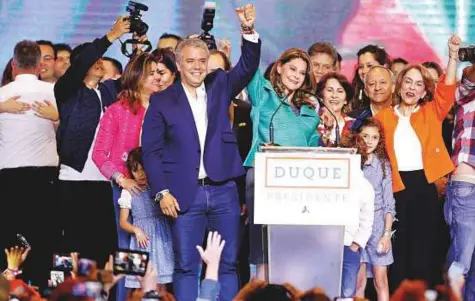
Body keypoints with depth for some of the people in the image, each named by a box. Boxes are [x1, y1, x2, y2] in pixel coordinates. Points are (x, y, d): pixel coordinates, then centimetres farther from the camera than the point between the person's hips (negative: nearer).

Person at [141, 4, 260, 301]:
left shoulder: (220, 86, 10)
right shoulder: (162, 101, 3)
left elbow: (248, 67, -4)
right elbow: (151, 150, 1)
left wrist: (249, 30, -21)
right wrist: (162, 192, -8)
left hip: (223, 190, 2)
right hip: (185, 194, -2)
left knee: (227, 264, 5)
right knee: (186, 266, 0)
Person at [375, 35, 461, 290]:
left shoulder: (431, 114, 9)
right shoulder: (383, 117, 7)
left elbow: (447, 90, -5)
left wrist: (453, 55, -16)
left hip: (424, 185, 0)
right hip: (395, 187, 0)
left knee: (424, 248, 1)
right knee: (398, 248, 4)